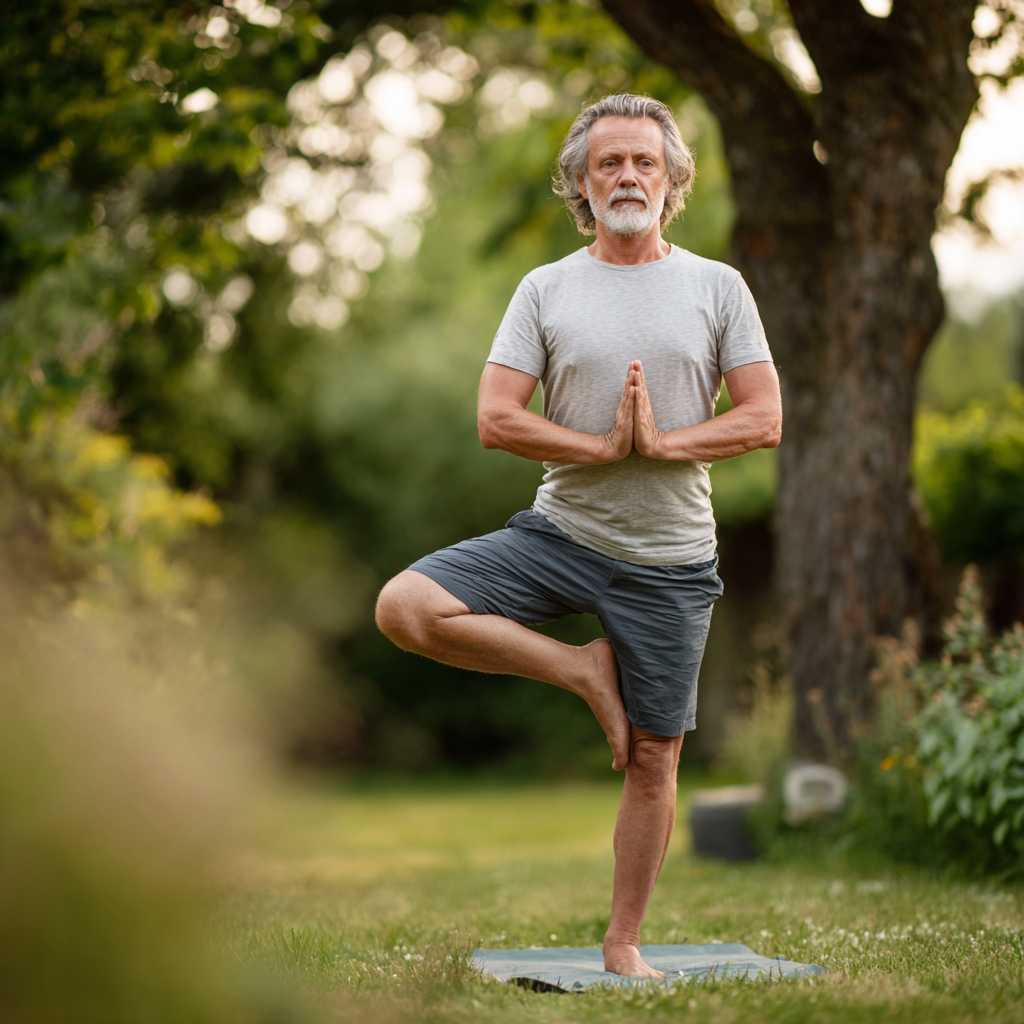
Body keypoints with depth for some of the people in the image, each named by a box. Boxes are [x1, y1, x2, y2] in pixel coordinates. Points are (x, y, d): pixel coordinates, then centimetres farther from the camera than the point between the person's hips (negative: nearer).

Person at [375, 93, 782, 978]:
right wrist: (605, 447, -15)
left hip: (669, 561, -1)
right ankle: (584, 671, -2)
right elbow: (496, 419, -5)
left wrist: (660, 444, -16)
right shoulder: (546, 289, 3)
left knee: (654, 759, 4)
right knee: (404, 608, -20)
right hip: (562, 532, 1)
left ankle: (623, 945, 22)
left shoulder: (717, 288, 3)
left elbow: (764, 420, -2)